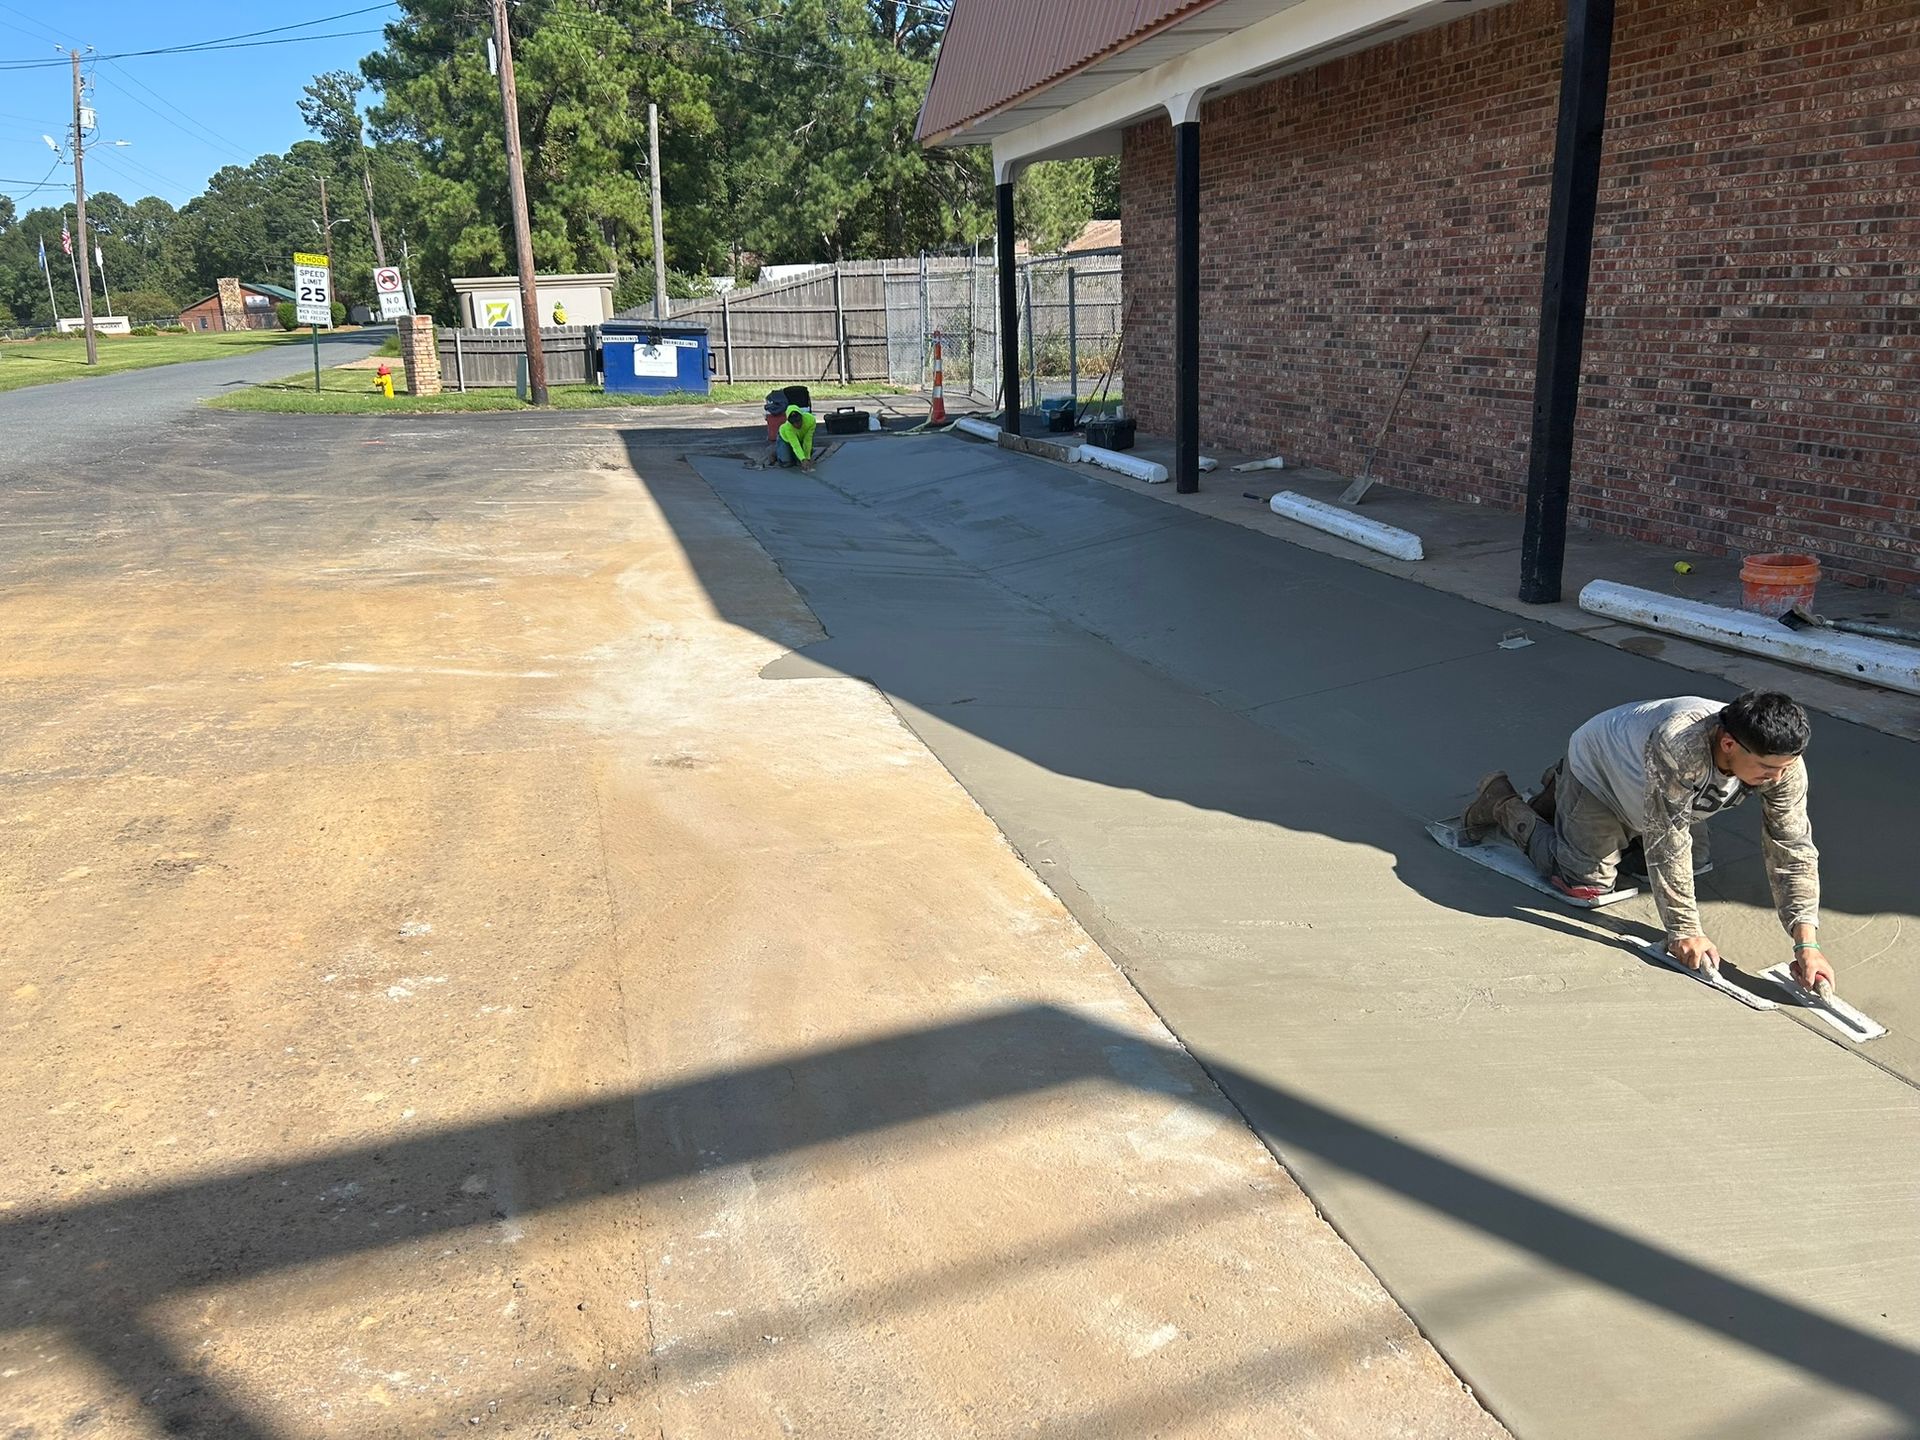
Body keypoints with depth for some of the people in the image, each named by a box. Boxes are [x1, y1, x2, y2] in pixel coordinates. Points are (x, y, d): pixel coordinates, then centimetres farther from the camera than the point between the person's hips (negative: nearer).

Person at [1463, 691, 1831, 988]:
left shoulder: (1781, 761, -30)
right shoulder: (1678, 745, -49)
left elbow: (1794, 850, -24)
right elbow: (1667, 842, -40)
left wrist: (1807, 944, -31)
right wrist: (1685, 931, -32)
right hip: (1596, 761, -6)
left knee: (1695, 859, 22)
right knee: (1588, 881, -7)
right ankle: (1502, 803, 15)